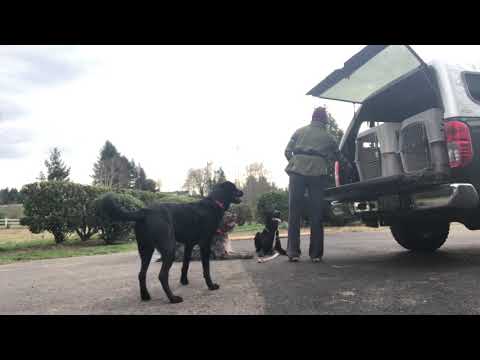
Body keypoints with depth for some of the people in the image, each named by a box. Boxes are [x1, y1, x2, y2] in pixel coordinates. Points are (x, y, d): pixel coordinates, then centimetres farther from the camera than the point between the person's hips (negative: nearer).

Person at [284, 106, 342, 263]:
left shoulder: (300, 131, 17)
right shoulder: (328, 137, 17)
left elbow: (287, 152, 11)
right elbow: (337, 156, 26)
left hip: (297, 172, 0)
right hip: (317, 173, 0)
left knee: (294, 213, 4)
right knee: (316, 214, 5)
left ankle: (293, 252, 2)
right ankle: (315, 253, 6)